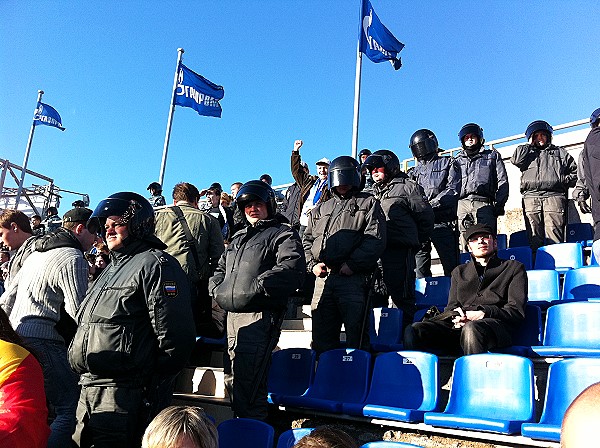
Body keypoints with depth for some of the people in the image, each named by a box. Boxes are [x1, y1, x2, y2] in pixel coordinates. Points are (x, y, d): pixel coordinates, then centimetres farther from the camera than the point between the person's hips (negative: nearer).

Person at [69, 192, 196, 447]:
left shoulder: (155, 265, -10)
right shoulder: (113, 267, 22)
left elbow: (174, 335, -18)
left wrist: (155, 387, -16)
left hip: (124, 395, -9)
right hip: (88, 390, 10)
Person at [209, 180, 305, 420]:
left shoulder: (283, 234, 1)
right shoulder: (239, 238, 27)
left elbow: (292, 269, -16)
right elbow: (220, 269, 33)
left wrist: (257, 286, -20)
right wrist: (217, 288, 12)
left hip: (259, 316, -9)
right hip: (232, 314, 9)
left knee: (247, 382, -15)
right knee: (236, 380, 16)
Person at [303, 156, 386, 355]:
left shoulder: (368, 204, 10)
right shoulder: (320, 209, 27)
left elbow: (375, 240, -4)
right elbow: (307, 240, 24)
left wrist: (352, 264, -13)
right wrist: (312, 264, 5)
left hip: (353, 279, -5)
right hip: (323, 278, 5)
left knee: (356, 339, -5)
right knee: (321, 340, 7)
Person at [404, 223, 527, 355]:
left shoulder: (513, 267, 21)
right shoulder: (459, 271, 32)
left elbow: (516, 311, 8)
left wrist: (483, 314, -9)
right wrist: (457, 316, -4)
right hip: (458, 325, 3)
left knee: (471, 329, -42)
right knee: (413, 331, -26)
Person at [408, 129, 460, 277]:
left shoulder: (447, 164, 11)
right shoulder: (415, 172, 24)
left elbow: (453, 190, -4)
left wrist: (430, 204, -14)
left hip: (442, 222, -4)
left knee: (451, 264, -8)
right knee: (420, 263, 2)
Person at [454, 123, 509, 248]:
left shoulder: (492, 155, 25)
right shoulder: (458, 160, 29)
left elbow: (502, 182, 14)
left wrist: (499, 204, 0)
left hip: (483, 204, -2)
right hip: (461, 204, 2)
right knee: (465, 245, -10)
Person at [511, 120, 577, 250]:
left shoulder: (560, 152, 27)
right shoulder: (528, 153, 28)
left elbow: (575, 171, 23)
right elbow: (516, 160, 6)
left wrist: (565, 180, 4)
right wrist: (529, 145, 17)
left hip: (554, 196, -1)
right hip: (531, 197, 1)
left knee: (554, 238, -15)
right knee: (534, 238, -10)